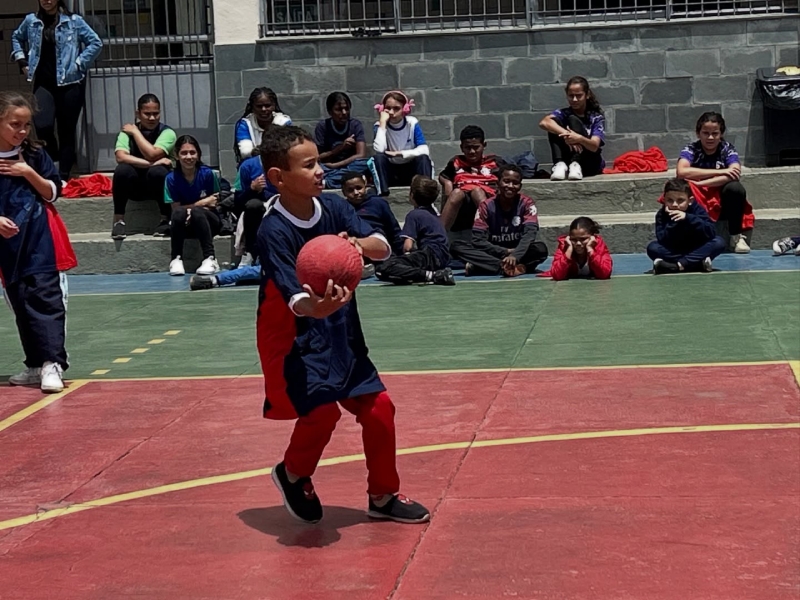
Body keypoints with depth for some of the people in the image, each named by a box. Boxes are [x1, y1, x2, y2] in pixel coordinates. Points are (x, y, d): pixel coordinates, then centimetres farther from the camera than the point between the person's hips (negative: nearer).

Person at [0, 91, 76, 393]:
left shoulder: (34, 155, 2)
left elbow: (53, 193, 3)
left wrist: (28, 173, -10)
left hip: (41, 242, -1)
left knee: (46, 297, -11)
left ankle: (53, 363, -17)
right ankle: (35, 365, 18)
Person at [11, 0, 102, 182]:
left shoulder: (74, 21, -2)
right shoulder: (31, 21, 8)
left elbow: (95, 43, -2)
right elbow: (16, 38, 26)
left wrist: (78, 64, -7)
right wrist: (22, 60, 13)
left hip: (69, 83, -2)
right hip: (42, 83, 2)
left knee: (66, 130, 3)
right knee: (42, 126, -14)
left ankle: (63, 176, 11)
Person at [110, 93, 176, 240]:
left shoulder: (167, 133, -9)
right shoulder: (127, 132, -5)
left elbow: (151, 154, -25)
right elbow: (121, 156, -23)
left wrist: (136, 132, -15)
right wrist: (152, 163, -31)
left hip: (157, 185, -1)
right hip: (135, 185, 1)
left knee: (157, 172, -35)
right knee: (122, 169, -30)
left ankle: (166, 220, -17)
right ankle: (118, 221, -19)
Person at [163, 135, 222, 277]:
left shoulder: (208, 174, -10)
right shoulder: (171, 179, -8)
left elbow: (212, 205, -3)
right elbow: (176, 208, -7)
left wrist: (193, 208, -19)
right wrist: (201, 203, -15)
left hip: (207, 223, -1)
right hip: (184, 227, 1)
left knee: (197, 212, -33)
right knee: (179, 212, -32)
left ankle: (210, 259, -36)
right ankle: (176, 259, -27)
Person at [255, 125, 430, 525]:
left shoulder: (333, 208, -4)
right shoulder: (274, 231, -21)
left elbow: (383, 248, -10)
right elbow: (295, 299, -30)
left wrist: (361, 243, -32)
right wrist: (318, 306, -52)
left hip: (340, 334, 6)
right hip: (294, 338, -6)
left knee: (378, 407, 5)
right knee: (321, 409, -20)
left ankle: (383, 495, 25)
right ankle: (292, 474, 12)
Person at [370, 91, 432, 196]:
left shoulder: (412, 123, -8)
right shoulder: (380, 126, -9)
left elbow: (424, 150, -19)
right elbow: (379, 150, -29)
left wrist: (399, 153, -25)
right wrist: (383, 123, -25)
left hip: (410, 170, 0)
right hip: (390, 172, 0)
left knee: (423, 158, -29)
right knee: (378, 158, -28)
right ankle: (383, 194, -38)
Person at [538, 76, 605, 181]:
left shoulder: (597, 117, -1)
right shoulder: (563, 113, 3)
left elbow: (594, 146, -17)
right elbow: (544, 123, -21)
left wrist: (579, 139, -40)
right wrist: (567, 135, -37)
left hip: (591, 164, -2)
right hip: (568, 161, 2)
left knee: (573, 119, -19)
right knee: (554, 121, -15)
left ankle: (576, 165, -35)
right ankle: (560, 164, -30)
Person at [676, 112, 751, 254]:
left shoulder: (727, 149, -3)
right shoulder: (691, 149, -5)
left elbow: (735, 174, -23)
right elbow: (681, 172, -27)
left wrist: (699, 183, -30)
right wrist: (720, 172, -27)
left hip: (722, 204, 1)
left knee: (735, 188, -31)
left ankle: (736, 236, -13)